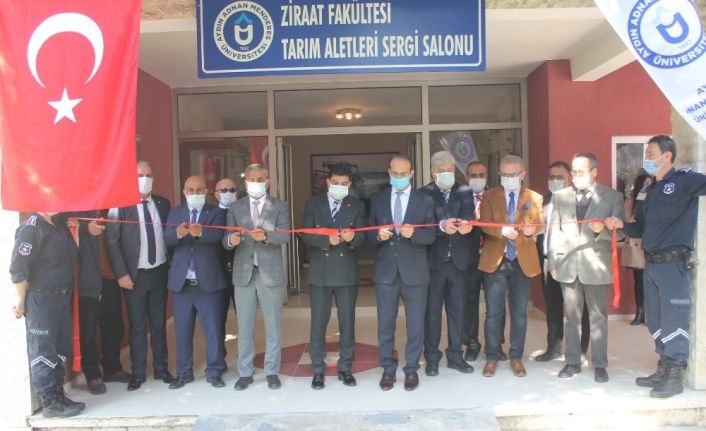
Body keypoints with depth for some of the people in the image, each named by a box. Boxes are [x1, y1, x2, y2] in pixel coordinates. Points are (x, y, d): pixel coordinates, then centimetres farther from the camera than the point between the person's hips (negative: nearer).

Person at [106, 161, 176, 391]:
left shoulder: (163, 204, 5)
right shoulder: (120, 206, -7)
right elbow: (112, 241, -8)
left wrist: (172, 266, 3)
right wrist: (121, 274, -12)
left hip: (160, 272, 3)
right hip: (134, 275, -3)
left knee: (159, 323, 12)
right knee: (137, 326, 6)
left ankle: (161, 368, 25)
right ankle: (138, 372, 20)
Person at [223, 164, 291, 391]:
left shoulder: (280, 206, 2)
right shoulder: (235, 207, 8)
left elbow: (284, 236, -12)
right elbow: (226, 239, 0)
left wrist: (265, 235, -31)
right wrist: (231, 240, -24)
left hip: (271, 273, -1)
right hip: (243, 273, 2)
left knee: (273, 326, 7)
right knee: (244, 326, 9)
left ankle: (272, 371, 20)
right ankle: (245, 372, 22)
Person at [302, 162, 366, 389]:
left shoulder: (357, 205, 6)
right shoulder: (313, 203, 5)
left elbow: (362, 236, -4)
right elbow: (306, 235, -4)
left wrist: (352, 237, -27)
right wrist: (327, 239, -22)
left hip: (347, 272, 1)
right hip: (320, 272, 0)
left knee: (347, 321, 8)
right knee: (318, 322, 4)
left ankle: (345, 367, 22)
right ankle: (318, 370, 16)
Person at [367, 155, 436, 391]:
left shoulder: (425, 200, 1)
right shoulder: (377, 199, 6)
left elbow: (431, 235, -4)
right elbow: (369, 231, 7)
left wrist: (413, 233, -23)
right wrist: (378, 234, -16)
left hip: (414, 271, -1)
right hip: (385, 270, 1)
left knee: (415, 324, 8)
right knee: (385, 324, 9)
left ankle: (412, 369, 24)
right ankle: (388, 369, 24)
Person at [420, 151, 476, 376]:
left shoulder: (465, 192, 8)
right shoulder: (423, 194, 1)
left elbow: (468, 216, -10)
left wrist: (465, 224, -32)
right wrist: (441, 226, -29)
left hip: (458, 260, 2)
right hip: (434, 260, -2)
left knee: (457, 309, 10)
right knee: (432, 310, 5)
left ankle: (455, 355, 22)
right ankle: (432, 358, 16)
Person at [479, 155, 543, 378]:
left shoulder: (534, 198, 7)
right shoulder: (489, 196, 4)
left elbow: (539, 224, -4)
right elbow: (485, 225, -8)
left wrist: (531, 230, -27)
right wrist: (503, 231, -28)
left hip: (523, 261, 1)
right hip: (495, 260, -1)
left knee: (519, 313, 9)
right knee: (493, 313, 4)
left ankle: (516, 358, 22)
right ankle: (492, 358, 17)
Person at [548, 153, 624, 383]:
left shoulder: (613, 197, 1)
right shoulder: (560, 196, 8)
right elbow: (554, 232, 6)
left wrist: (603, 230, -23)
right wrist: (552, 263, 2)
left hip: (596, 266, -2)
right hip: (568, 265, 2)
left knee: (598, 317, 7)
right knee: (571, 317, 10)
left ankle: (599, 365, 19)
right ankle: (572, 362, 21)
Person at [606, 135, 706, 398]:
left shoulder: (683, 179, -5)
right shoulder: (652, 188, 17)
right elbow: (641, 228, 16)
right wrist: (622, 225, 1)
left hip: (674, 262, -8)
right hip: (651, 264, 8)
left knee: (673, 321, -2)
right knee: (655, 320, 14)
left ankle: (675, 376, 10)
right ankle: (663, 370, 26)